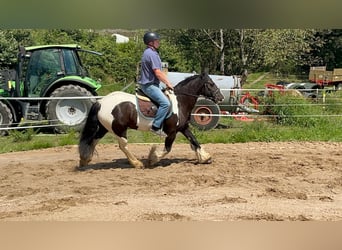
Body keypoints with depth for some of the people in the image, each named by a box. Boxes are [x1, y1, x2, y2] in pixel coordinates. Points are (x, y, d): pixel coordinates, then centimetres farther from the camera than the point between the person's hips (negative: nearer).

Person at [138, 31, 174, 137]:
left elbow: (160, 72, 21)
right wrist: (168, 83, -9)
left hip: (151, 84, 11)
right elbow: (158, 73, -20)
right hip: (149, 85, -11)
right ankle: (156, 127, -21)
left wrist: (167, 83, 17)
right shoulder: (151, 54, -16)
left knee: (165, 101, 19)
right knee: (165, 103, -23)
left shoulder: (150, 52, 18)